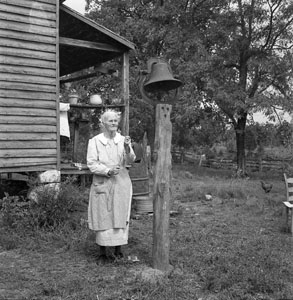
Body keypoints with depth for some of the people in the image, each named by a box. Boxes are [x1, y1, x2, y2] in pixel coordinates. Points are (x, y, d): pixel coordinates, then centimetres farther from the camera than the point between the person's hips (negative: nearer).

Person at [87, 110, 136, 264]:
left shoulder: (123, 140, 5)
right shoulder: (95, 141, 0)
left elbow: (130, 160, -7)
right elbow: (91, 163, -6)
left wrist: (127, 149, -27)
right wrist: (108, 171, -19)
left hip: (121, 184, 2)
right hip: (102, 184, -2)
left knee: (120, 216, 6)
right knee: (102, 217, 1)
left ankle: (118, 249, 20)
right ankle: (103, 253, 12)